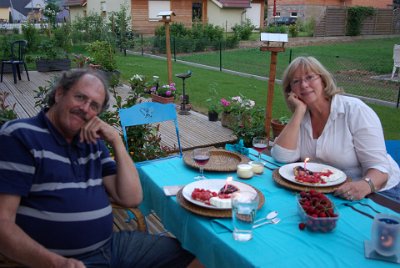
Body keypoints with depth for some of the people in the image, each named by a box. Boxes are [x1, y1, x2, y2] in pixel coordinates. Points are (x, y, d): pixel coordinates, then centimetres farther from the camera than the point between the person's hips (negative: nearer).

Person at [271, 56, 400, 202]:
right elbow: (282, 157, -11)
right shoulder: (301, 117, 3)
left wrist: (365, 185, -36)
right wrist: (299, 111, -13)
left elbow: (378, 166, -15)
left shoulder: (355, 111, -11)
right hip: (330, 193, 4)